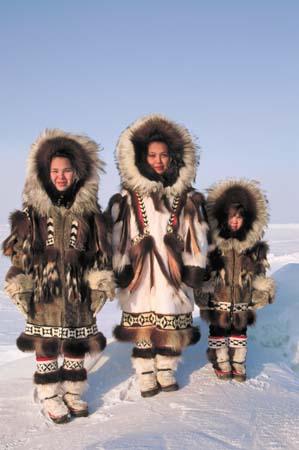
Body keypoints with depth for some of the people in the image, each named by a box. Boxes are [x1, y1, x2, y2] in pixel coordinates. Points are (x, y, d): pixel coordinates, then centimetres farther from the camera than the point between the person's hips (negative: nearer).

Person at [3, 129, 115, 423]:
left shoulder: (89, 211, 2)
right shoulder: (33, 211, -2)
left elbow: (100, 250, 4)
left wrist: (100, 285, -2)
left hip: (79, 290, 2)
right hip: (44, 290, -1)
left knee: (77, 343, 10)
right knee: (46, 343, 5)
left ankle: (72, 392, 28)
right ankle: (50, 396, 20)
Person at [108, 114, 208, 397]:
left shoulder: (185, 195, 4)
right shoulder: (128, 196, -1)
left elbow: (196, 232, 4)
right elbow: (117, 233, -2)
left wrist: (195, 267, 0)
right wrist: (121, 268, -5)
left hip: (174, 271, 2)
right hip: (141, 272, -1)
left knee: (171, 326, 8)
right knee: (142, 327, 5)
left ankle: (166, 370, 27)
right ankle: (146, 375, 21)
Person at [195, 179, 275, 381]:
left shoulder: (254, 244, -1)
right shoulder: (212, 242, -11)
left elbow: (259, 272, 10)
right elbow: (203, 270, -6)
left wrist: (264, 291, 8)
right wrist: (202, 295, -5)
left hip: (243, 297, 3)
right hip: (219, 298, -2)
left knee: (240, 330, 14)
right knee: (218, 329, 8)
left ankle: (238, 364, 27)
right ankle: (221, 363, 24)